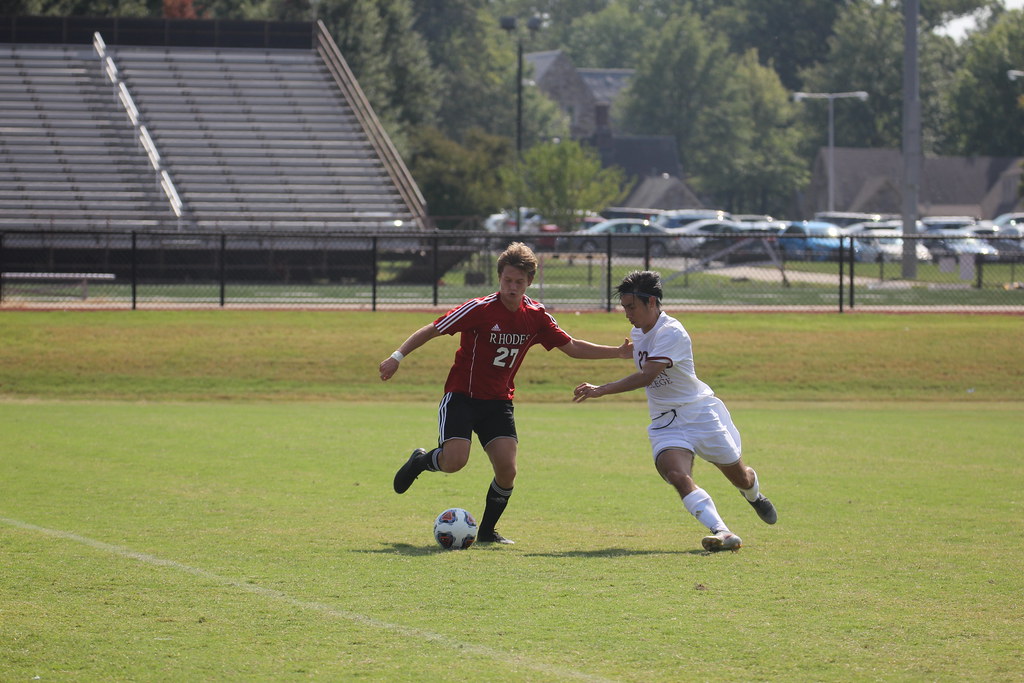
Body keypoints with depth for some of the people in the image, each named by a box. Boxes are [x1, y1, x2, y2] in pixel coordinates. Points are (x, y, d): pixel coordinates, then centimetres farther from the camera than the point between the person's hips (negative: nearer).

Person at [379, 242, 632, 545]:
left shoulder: (536, 316, -1)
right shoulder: (479, 309, -16)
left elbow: (571, 347, 10)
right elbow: (432, 330, -11)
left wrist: (619, 352, 5)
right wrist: (397, 356, -19)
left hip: (498, 402, 4)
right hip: (462, 396, -4)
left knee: (506, 469, -11)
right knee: (454, 461, -22)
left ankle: (487, 531, 12)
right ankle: (419, 461, 14)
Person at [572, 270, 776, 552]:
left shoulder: (672, 333, -21)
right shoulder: (638, 333, 7)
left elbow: (646, 376, -31)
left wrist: (601, 390, -32)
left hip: (702, 414, -5)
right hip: (665, 423, 5)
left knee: (740, 478, 11)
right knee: (678, 476, -26)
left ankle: (754, 495, 49)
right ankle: (722, 532, -38)